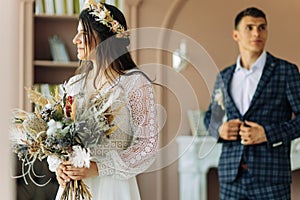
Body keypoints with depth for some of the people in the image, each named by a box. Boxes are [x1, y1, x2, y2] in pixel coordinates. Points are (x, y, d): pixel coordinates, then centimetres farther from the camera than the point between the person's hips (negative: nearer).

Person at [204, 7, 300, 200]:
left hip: (271, 176, -3)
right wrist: (219, 129, 2)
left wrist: (267, 134, -14)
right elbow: (211, 116, 25)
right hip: (231, 176, 4)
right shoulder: (224, 77, 13)